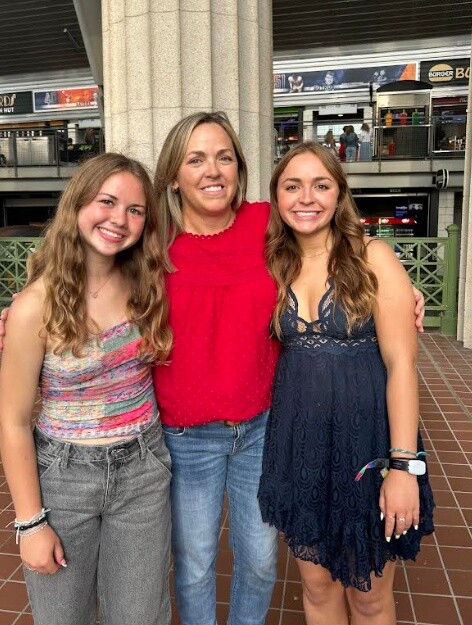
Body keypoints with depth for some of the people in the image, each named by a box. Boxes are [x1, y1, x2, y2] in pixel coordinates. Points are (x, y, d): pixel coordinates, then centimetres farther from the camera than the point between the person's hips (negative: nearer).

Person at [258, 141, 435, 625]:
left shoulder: (372, 257, -9)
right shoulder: (274, 266, 4)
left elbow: (401, 363, -13)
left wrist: (404, 465, -16)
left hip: (366, 437, -3)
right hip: (298, 441, 3)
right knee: (317, 584, 19)